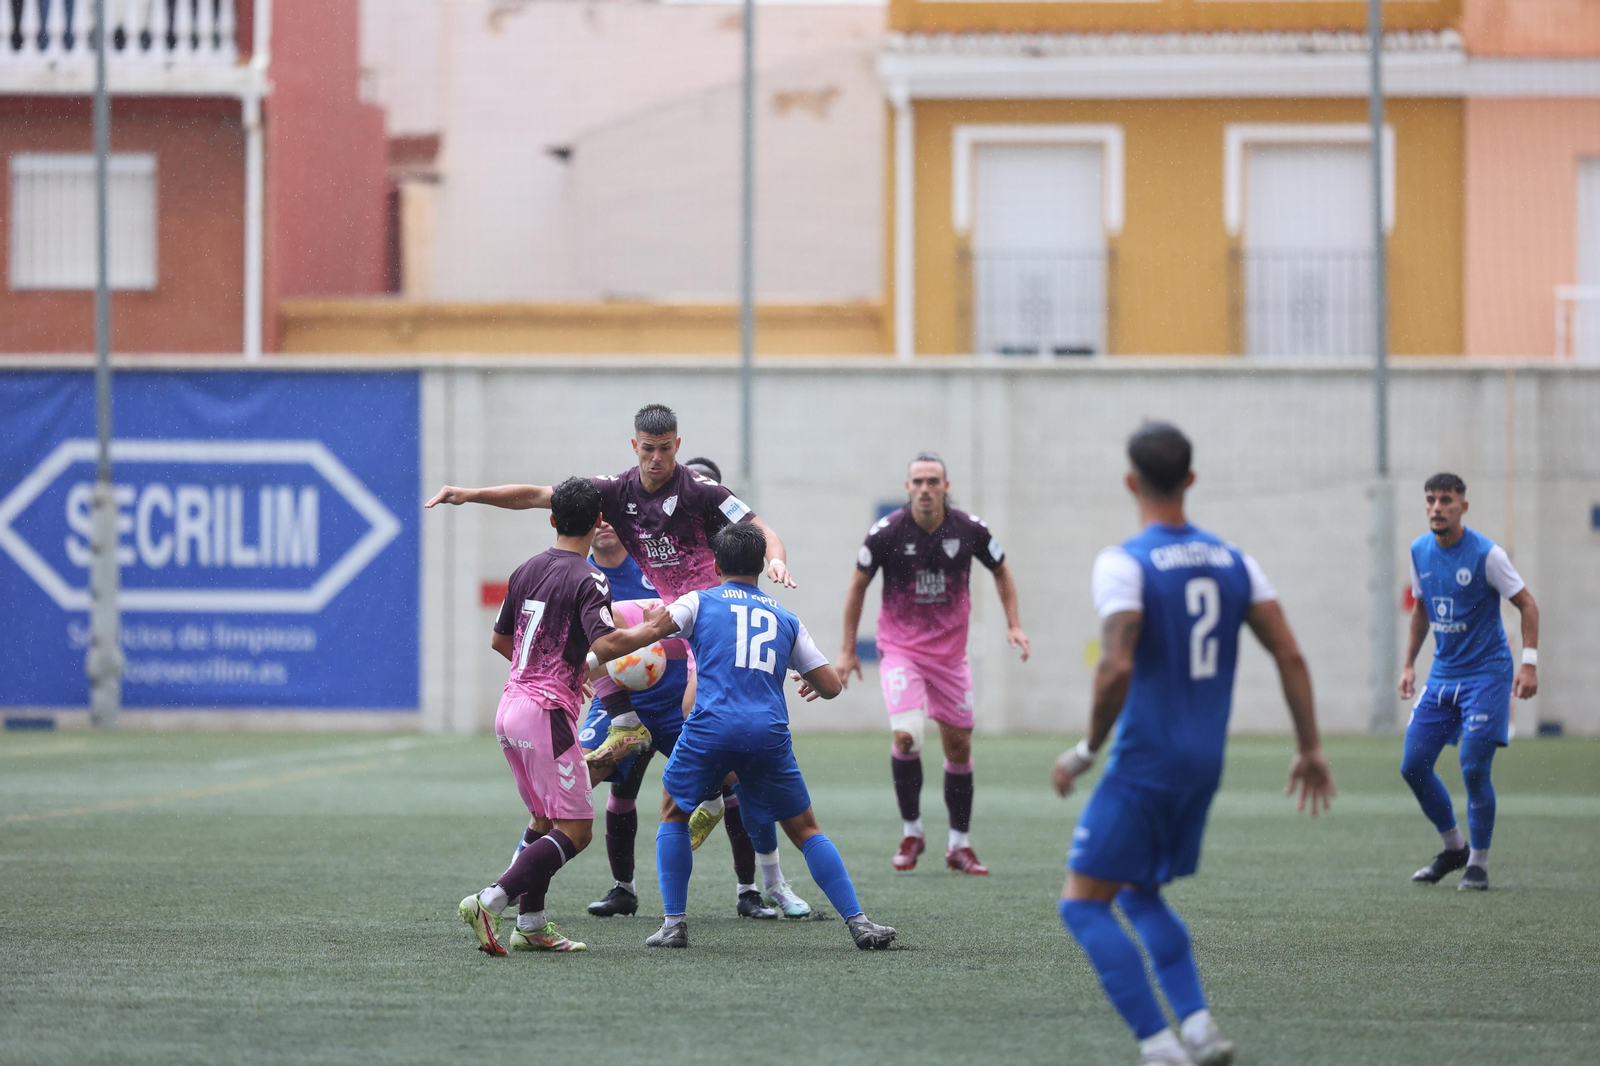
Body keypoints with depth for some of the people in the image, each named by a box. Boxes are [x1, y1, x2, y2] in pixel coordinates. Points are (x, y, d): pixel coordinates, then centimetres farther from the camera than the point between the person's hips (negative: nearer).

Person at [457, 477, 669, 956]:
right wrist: (652, 627, -8)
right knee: (575, 831, -7)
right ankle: (490, 902, -21)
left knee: (546, 821, 18)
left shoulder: (526, 570, 12)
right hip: (547, 714, -8)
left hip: (511, 705, 8)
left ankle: (530, 924, 13)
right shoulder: (587, 580, -12)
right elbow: (605, 644, -25)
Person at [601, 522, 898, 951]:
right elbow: (831, 685, 20)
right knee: (805, 830, 14)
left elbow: (650, 631, -3)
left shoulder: (700, 602, 14)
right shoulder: (786, 618, 21)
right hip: (770, 734, 2)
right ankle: (858, 923, 5)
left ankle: (674, 923, 10)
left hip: (711, 729, -2)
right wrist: (813, 686, 44)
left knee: (675, 816, 20)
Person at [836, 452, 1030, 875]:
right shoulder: (886, 532, -13)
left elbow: (1001, 571, 11)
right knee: (906, 735, -21)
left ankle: (960, 845, 20)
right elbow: (858, 586, 1)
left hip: (950, 652, 3)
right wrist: (848, 649, 2)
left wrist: (1014, 625, 0)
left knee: (959, 745, 6)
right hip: (899, 648, -3)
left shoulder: (970, 529, -8)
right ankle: (911, 832, -2)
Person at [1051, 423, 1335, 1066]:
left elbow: (1117, 670, -23)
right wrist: (1310, 751, 10)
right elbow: (1290, 657, 4)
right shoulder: (1232, 562, 7)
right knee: (1139, 893, 24)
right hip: (1204, 769, 7)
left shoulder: (1124, 564, -12)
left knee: (1084, 903, 0)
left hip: (1143, 766, -7)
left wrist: (1086, 752, -10)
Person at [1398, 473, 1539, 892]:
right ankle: (1453, 847, 22)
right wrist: (1409, 663, 17)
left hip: (1485, 674, -6)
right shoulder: (1419, 552, 4)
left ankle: (1479, 862, 5)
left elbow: (1527, 605, -8)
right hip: (1442, 675, 6)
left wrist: (1529, 662, -17)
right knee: (1413, 766, 2)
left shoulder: (1486, 554, -13)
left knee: (1474, 769, -12)